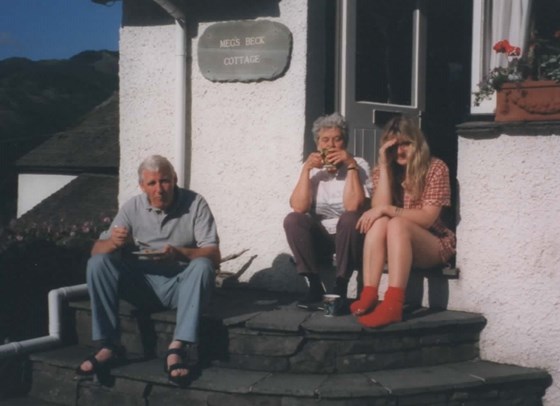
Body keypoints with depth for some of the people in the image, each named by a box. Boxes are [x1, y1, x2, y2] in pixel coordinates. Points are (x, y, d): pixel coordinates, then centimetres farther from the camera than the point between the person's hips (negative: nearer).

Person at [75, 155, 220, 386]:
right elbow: (96, 250, -2)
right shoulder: (133, 208, 1)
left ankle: (179, 348, -40)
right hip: (142, 285, 3)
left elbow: (213, 255, -13)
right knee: (97, 263, -18)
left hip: (180, 286, -2)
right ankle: (109, 346, -22)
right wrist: (113, 242, -26)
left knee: (202, 266, -33)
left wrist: (179, 253, -33)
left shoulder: (195, 204, -7)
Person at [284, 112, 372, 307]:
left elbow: (353, 207, -25)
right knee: (292, 220, -24)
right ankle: (315, 286, -16)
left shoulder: (359, 165, -8)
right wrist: (306, 169, -18)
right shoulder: (312, 167, 0)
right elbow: (298, 207, -16)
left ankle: (340, 288, -21)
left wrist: (351, 166, -25)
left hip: (348, 238, -2)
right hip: (319, 238, 3)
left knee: (349, 218, -34)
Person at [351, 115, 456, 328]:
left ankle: (393, 304, -50)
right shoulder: (382, 170, 5)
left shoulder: (436, 168, -8)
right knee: (379, 222, -29)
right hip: (396, 244, 4)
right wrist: (384, 165, -15)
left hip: (434, 245, -3)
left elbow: (428, 218, -16)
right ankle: (369, 296, -42)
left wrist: (386, 210, -25)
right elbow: (380, 207, -11)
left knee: (396, 224, -34)